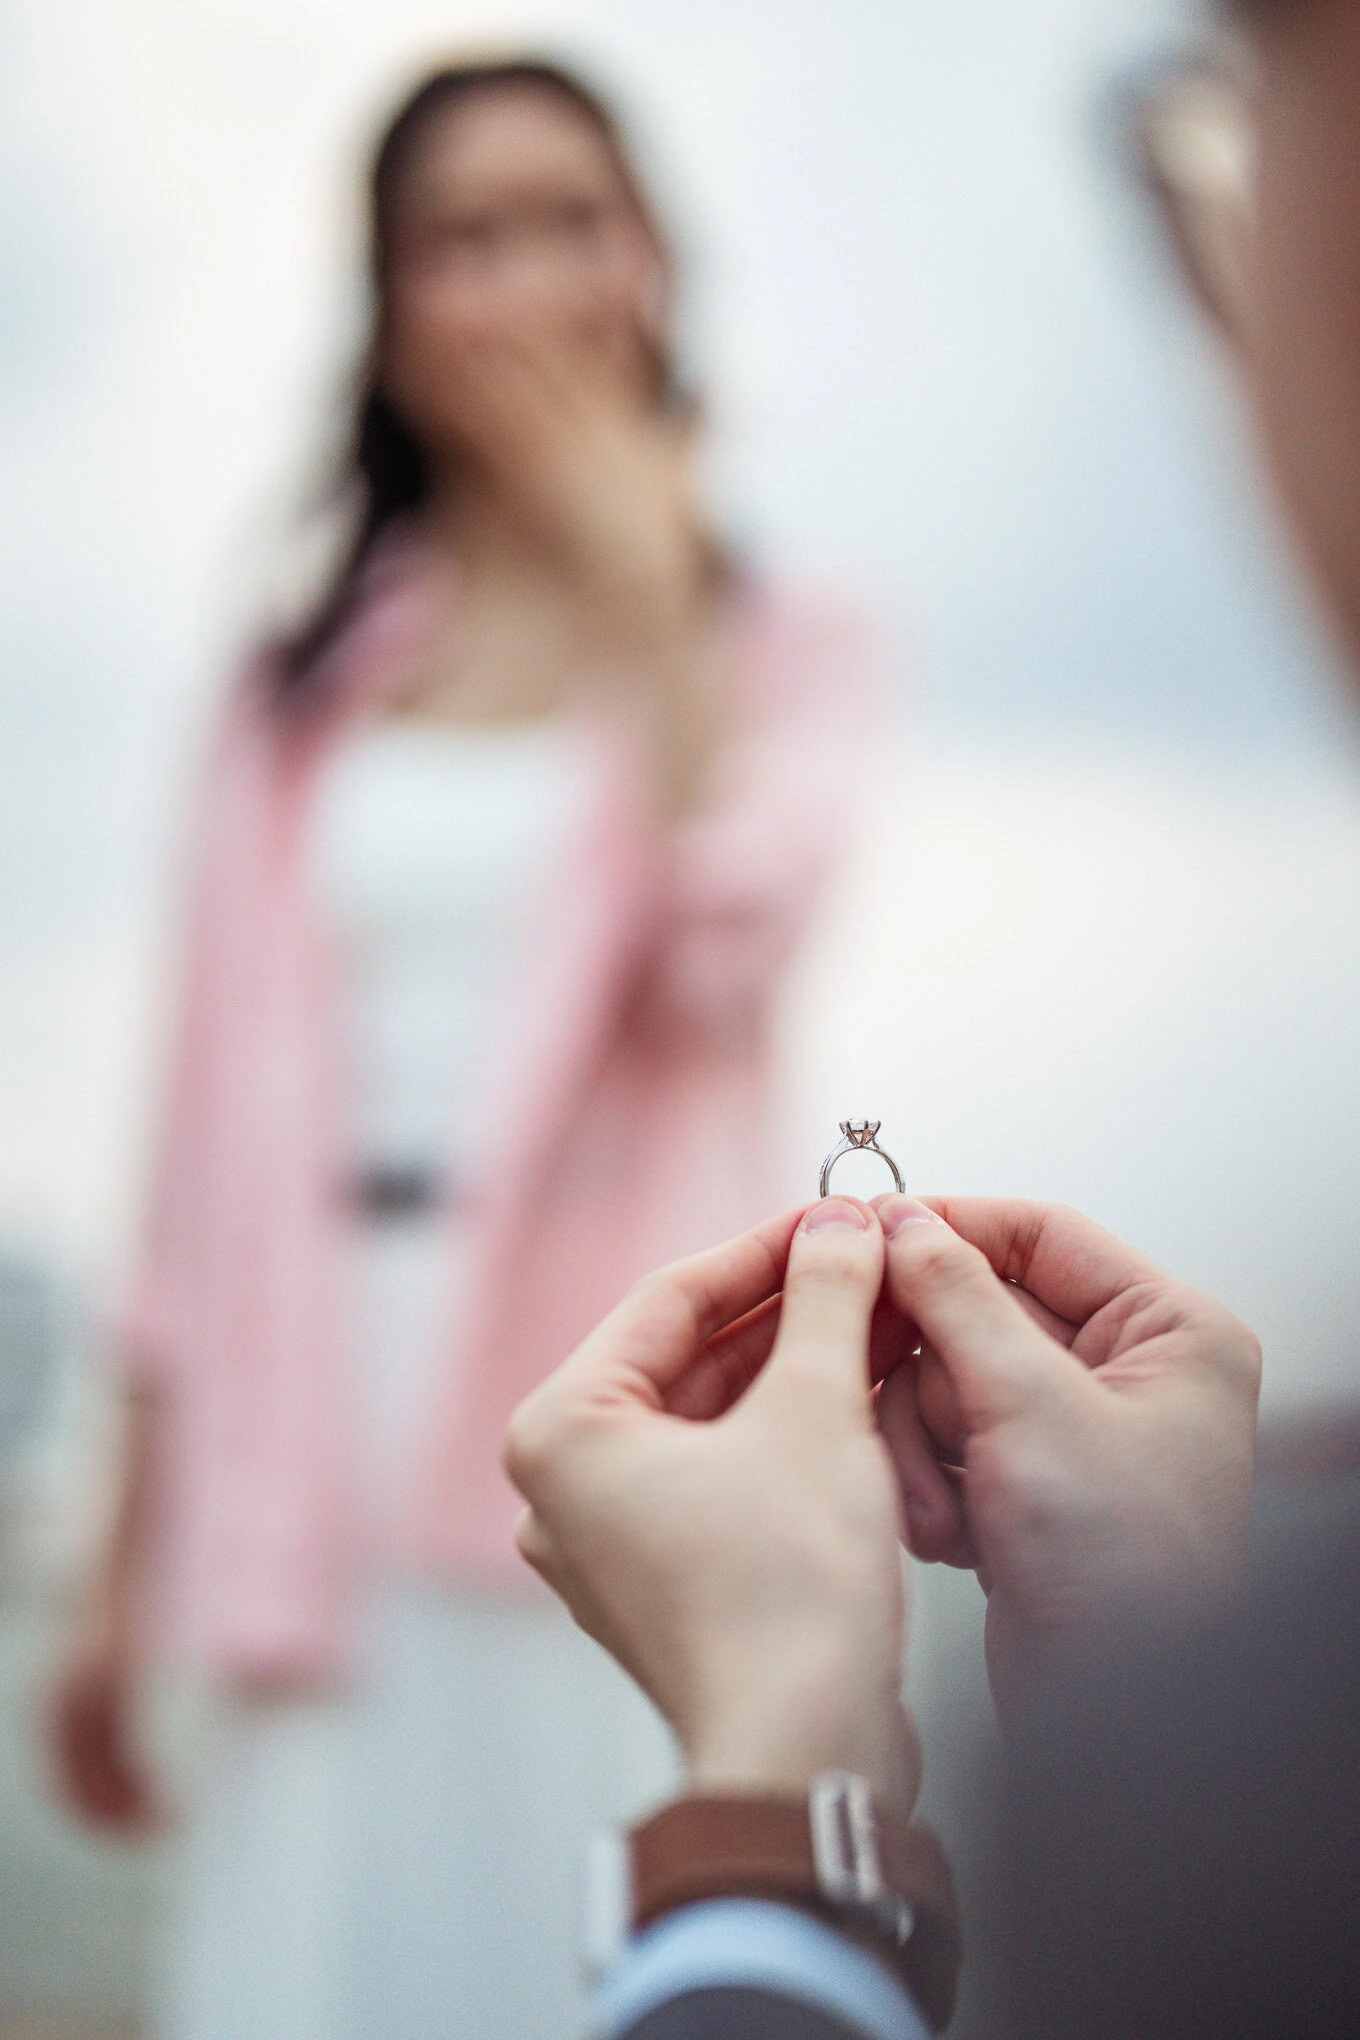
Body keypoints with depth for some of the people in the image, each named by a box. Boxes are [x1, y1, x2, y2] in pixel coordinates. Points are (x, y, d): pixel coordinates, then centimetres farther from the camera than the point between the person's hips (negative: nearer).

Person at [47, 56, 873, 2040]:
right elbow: (221, 1149, 12)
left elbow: (726, 949, -14)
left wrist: (640, 572, -5)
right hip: (331, 1461, 2)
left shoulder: (772, 648, 9)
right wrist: (126, 1581, 10)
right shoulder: (300, 691, 14)